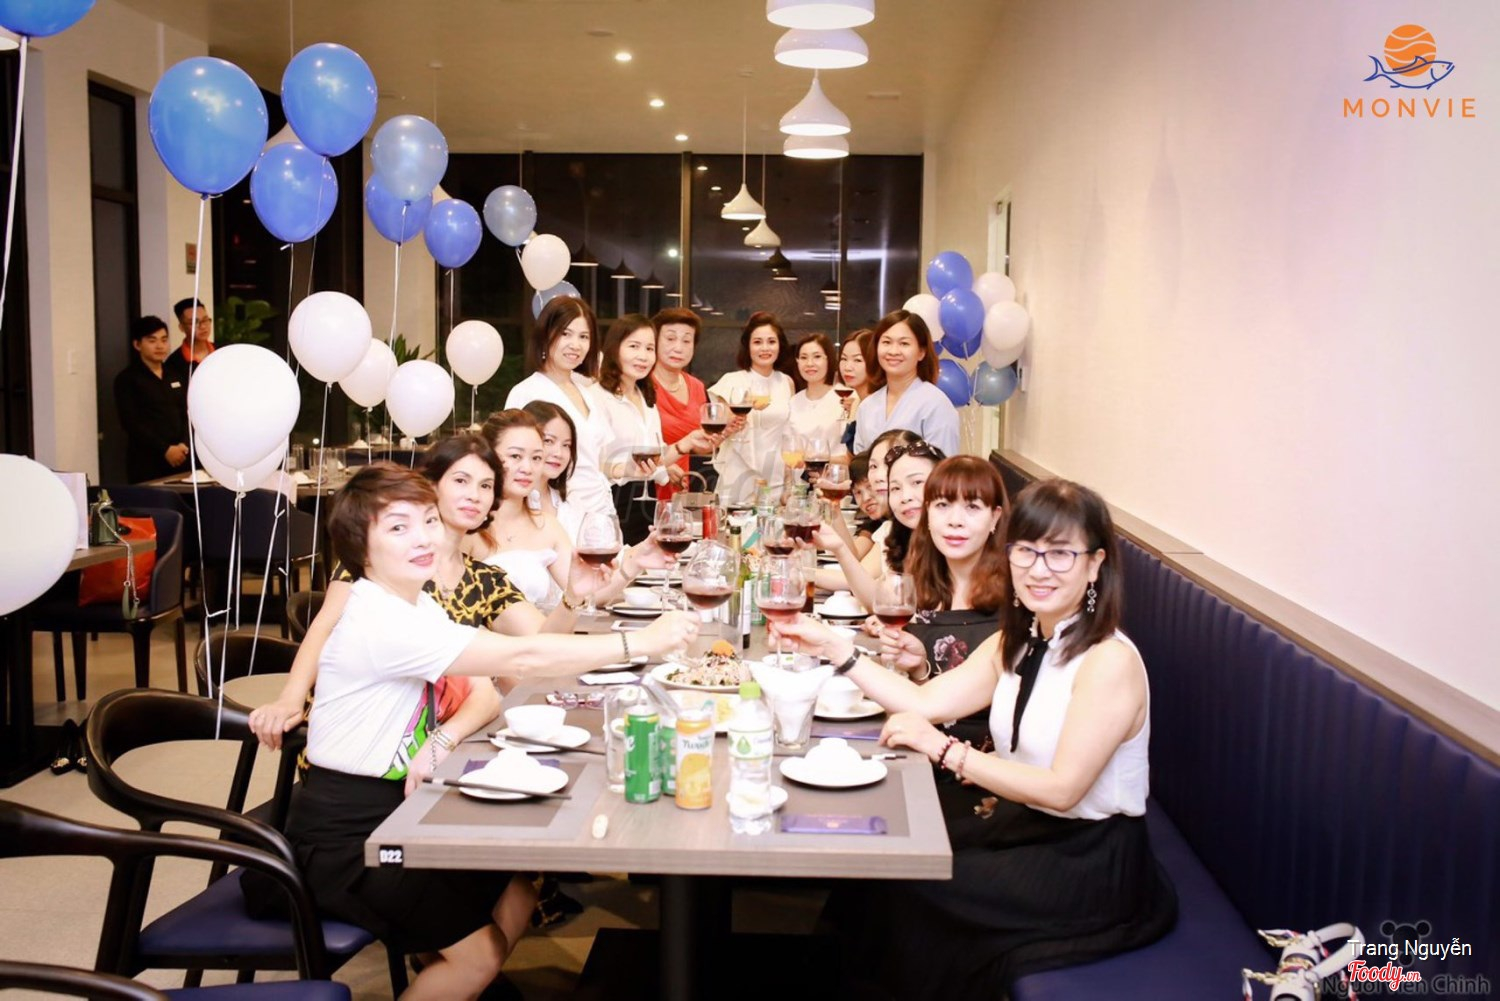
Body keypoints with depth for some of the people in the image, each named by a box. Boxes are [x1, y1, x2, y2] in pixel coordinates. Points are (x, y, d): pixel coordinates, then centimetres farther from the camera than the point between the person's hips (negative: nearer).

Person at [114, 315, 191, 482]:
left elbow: (187, 414, 11)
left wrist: (183, 444, -7)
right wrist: (165, 450, -16)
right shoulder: (127, 380, 1)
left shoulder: (176, 377, 17)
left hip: (179, 460, 4)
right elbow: (132, 423, -8)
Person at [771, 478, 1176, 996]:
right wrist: (834, 646, -5)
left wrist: (945, 749, -23)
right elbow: (925, 701, -1)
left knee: (908, 883, -13)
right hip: (1023, 824, 8)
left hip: (1088, 862, -7)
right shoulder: (1016, 643, 5)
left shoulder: (1109, 662, -21)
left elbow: (1061, 789, -24)